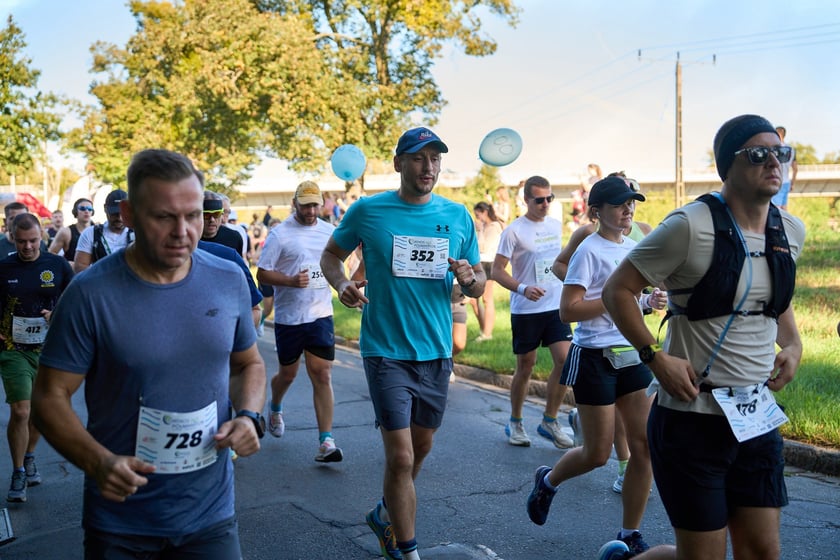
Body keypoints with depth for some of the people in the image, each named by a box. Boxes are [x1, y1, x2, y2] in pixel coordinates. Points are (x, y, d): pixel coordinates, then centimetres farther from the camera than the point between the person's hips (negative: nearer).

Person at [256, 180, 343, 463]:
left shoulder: (329, 231, 7)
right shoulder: (280, 234, -7)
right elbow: (262, 273, -10)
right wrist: (291, 281, -24)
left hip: (321, 315, 2)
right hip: (288, 316, -2)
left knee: (322, 375, -6)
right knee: (288, 374, 14)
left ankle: (326, 441, -4)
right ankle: (275, 408, 47)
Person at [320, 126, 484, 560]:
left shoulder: (458, 216, 2)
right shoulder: (368, 211, -6)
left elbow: (479, 284, 8)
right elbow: (331, 255, 8)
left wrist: (468, 278, -15)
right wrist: (341, 284, -13)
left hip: (436, 351, 4)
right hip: (386, 351, -4)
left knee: (421, 446, 19)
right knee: (400, 456, -8)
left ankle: (387, 515, 44)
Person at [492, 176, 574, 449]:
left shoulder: (556, 226, 9)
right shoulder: (514, 231, -9)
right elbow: (497, 271, -11)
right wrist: (523, 289, -26)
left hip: (556, 306, 5)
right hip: (525, 311, -5)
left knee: (565, 360, -6)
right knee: (525, 367, 5)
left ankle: (549, 421, 9)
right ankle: (515, 423, 24)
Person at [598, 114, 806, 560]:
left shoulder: (791, 231, 6)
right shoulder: (691, 226, -15)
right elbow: (617, 290, -10)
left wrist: (792, 345, 8)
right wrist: (656, 357, -18)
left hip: (759, 419, 7)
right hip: (691, 418, -6)